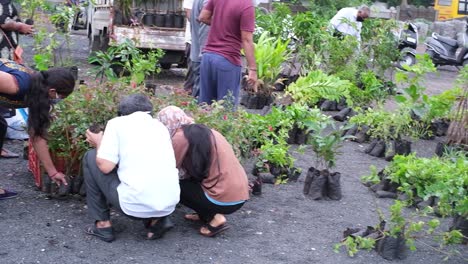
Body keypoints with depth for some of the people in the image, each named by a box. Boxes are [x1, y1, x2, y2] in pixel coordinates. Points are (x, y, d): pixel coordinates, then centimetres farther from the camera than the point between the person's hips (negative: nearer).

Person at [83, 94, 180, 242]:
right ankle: (157, 220, 15)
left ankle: (103, 224, 18)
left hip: (135, 205, -5)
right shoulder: (160, 126, 19)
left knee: (90, 158, 17)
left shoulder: (118, 122, 4)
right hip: (169, 205, 5)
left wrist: (99, 144, 17)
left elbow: (105, 166, -3)